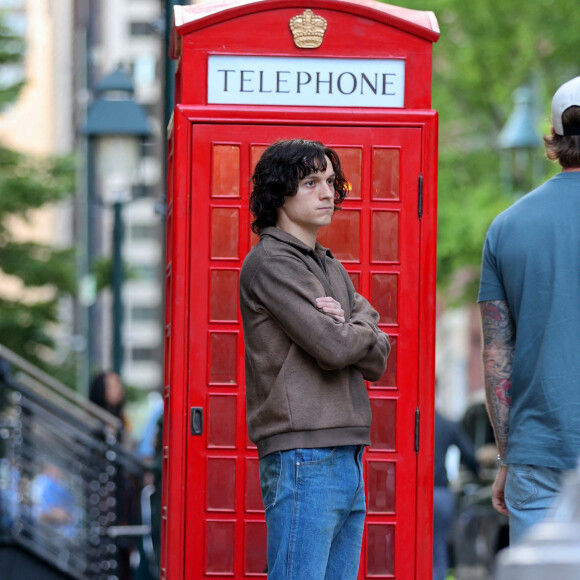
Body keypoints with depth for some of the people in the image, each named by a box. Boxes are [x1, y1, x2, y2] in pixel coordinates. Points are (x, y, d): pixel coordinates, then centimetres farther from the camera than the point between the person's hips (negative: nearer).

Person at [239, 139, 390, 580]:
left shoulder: (330, 268, 20)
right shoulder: (272, 262, -7)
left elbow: (377, 361, 12)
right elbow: (333, 348, -17)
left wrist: (345, 326, -8)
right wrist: (362, 330, 4)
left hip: (346, 456, 9)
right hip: (303, 458, -9)